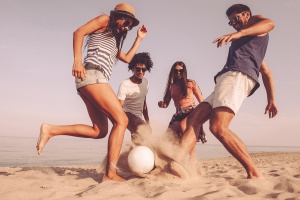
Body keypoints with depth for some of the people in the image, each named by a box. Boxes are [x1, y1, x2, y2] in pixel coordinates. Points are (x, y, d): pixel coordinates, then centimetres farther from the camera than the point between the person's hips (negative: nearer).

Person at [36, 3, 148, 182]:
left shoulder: (114, 41, 33)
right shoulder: (104, 20, 9)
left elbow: (127, 58, 34)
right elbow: (79, 32, -5)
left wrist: (139, 38, 35)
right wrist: (77, 60, -19)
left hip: (93, 80, 9)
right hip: (92, 75, -9)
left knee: (99, 131, 4)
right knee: (121, 120, -14)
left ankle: (51, 130, -1)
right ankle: (111, 173, -19)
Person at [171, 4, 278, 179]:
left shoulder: (255, 20, 18)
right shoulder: (247, 44, 40)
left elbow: (270, 23, -9)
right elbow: (266, 72, 36)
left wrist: (239, 33, -24)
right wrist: (271, 100, 29)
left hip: (237, 76, -10)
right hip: (228, 79, 10)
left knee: (218, 128, -26)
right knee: (193, 120, -5)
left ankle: (255, 174, -21)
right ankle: (175, 162, -20)